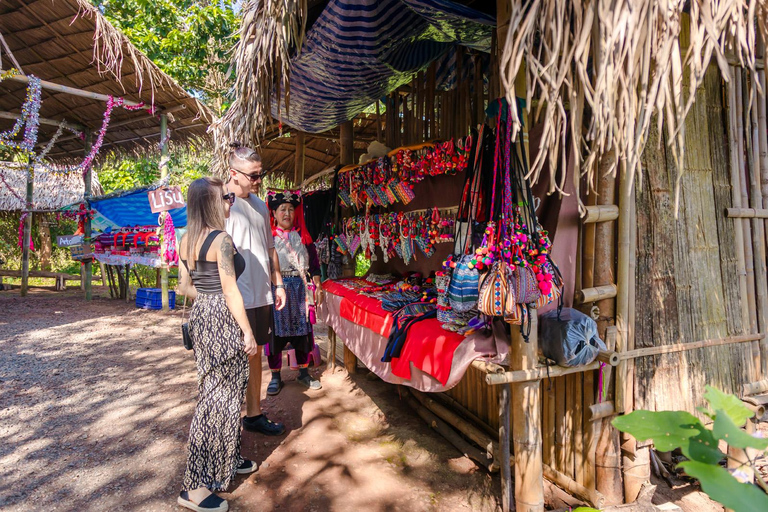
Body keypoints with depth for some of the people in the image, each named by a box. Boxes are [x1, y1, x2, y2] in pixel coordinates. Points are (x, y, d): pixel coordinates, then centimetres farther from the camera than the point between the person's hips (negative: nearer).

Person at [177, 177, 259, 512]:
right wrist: (248, 333, -14)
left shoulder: (186, 240, 9)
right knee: (219, 399, 0)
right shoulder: (221, 239, -17)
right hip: (223, 321, -9)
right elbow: (231, 291, -19)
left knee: (216, 393, 21)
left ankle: (227, 460, 37)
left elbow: (185, 287, 13)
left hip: (200, 318, 9)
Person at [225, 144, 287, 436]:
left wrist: (278, 284, 17)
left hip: (262, 295, 8)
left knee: (255, 353, 16)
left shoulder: (259, 205, 13)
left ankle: (254, 414, 30)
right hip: (238, 299, -8)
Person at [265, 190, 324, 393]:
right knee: (275, 331, 2)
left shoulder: (303, 237, 9)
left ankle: (303, 372, 24)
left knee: (302, 329, 8)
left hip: (300, 289, 3)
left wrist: (318, 286, 5)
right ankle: (275, 376, 18)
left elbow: (314, 264, 11)